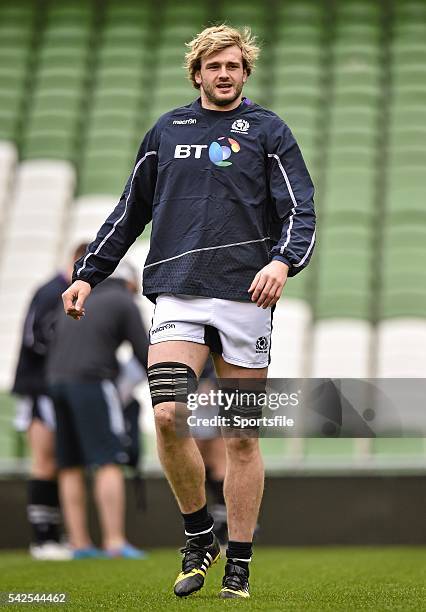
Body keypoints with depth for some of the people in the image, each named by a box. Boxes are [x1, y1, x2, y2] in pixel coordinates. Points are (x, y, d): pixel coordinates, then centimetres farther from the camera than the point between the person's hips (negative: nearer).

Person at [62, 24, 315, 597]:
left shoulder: (267, 131, 7)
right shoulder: (166, 131, 15)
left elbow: (301, 211, 0)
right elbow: (129, 212, 22)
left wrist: (283, 261, -20)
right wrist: (88, 274, 15)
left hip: (245, 297, -2)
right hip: (177, 295, 2)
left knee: (242, 437, 2)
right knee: (168, 415, -16)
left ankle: (239, 565, 12)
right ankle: (200, 538, 5)